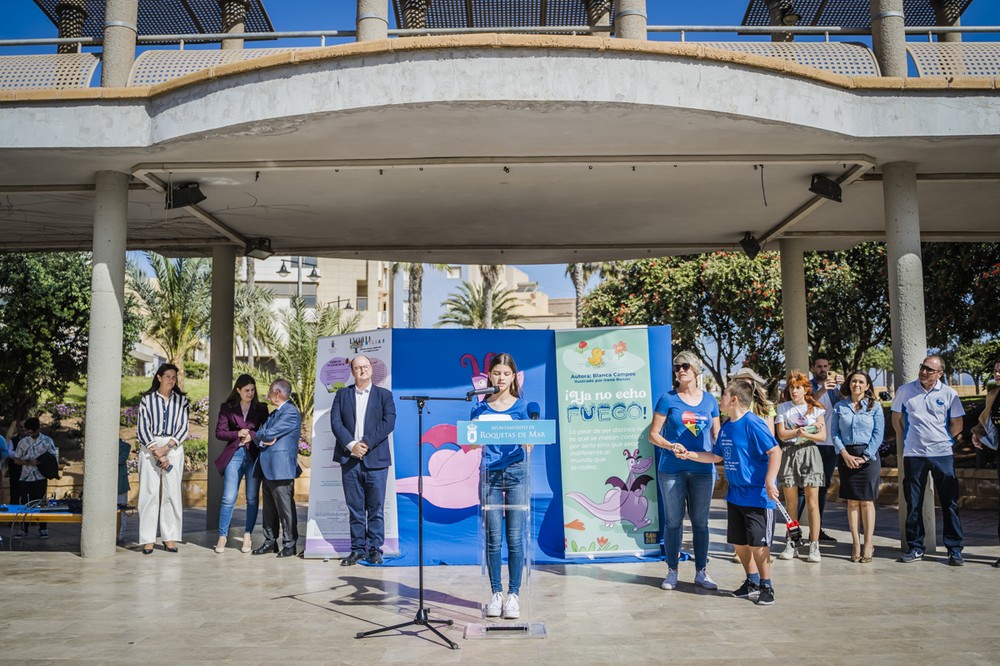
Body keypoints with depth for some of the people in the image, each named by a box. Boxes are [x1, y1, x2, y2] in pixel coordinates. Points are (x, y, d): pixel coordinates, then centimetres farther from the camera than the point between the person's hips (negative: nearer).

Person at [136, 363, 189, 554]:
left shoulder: (181, 400, 8)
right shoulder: (147, 399, 5)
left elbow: (183, 428, 3)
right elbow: (143, 428, 0)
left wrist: (166, 449, -10)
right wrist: (156, 451, -10)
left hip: (174, 447, 1)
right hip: (149, 447, -1)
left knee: (172, 492, -2)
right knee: (149, 492, -4)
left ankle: (170, 537, 4)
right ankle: (147, 539, 1)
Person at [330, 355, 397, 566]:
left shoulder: (384, 395, 7)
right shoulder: (342, 395, 12)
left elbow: (389, 422, -5)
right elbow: (336, 422, 1)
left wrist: (366, 443, -13)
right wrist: (351, 445, -12)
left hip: (376, 459, -1)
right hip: (349, 459, 2)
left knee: (376, 508, 2)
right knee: (354, 508, 6)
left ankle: (375, 549, 11)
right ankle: (357, 549, 14)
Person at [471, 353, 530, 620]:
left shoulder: (521, 406, 5)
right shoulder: (480, 409, 8)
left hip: (516, 473, -1)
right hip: (489, 474, 1)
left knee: (515, 537, 0)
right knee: (493, 538, 3)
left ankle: (513, 595, 9)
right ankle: (495, 593, 14)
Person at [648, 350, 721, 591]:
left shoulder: (709, 400, 8)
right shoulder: (668, 399, -1)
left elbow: (717, 436, 14)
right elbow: (653, 435, -2)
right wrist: (671, 446, -19)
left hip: (703, 470, 2)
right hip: (672, 470, -2)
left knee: (700, 522, 9)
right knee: (673, 522, 4)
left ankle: (701, 573, 20)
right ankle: (672, 572, 16)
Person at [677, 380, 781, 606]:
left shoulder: (753, 423, -17)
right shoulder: (726, 426, 9)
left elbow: (775, 451, -20)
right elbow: (716, 456, 19)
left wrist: (769, 483, -26)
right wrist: (687, 454, 13)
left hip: (757, 496, -8)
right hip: (735, 495, 8)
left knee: (758, 543, -1)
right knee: (739, 543, 14)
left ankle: (766, 586, 17)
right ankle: (752, 582, 31)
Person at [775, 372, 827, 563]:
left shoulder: (815, 409, 8)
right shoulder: (783, 408, 9)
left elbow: (822, 436, 0)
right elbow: (782, 434, 0)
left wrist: (806, 435, -17)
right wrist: (801, 430, -12)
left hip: (809, 454, -1)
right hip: (788, 454, 1)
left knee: (812, 502, -4)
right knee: (791, 502, 4)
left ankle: (814, 546, 0)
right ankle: (791, 545, 12)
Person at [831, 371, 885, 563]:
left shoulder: (875, 406, 4)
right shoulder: (839, 407, 8)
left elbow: (878, 434, -1)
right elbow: (834, 433, 4)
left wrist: (865, 457, -10)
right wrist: (845, 454, -9)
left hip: (868, 456, -2)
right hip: (846, 456, 2)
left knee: (867, 501, -1)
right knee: (852, 501, 3)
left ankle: (868, 544, 5)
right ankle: (856, 544, 7)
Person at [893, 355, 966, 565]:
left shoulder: (949, 394, 0)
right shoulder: (905, 391, 3)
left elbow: (957, 425, 6)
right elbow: (896, 419, 12)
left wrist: (941, 440, 5)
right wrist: (908, 440, 9)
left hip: (943, 454, -1)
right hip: (913, 454, 1)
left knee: (950, 502, 2)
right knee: (913, 503, 6)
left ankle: (954, 549, 11)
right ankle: (915, 547, 16)